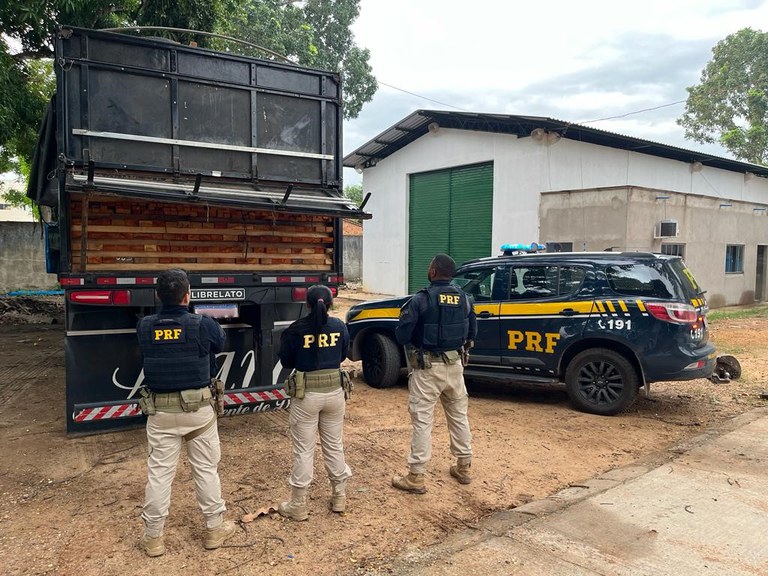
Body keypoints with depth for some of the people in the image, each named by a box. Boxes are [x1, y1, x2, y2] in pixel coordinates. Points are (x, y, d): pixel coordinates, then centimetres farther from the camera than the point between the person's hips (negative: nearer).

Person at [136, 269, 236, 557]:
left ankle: (153, 537, 22)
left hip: (160, 410, 2)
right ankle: (215, 528, 25)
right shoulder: (204, 325, -13)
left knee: (159, 472, 11)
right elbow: (220, 344, 6)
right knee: (206, 469, 12)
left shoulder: (144, 327, -6)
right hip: (198, 408, -2)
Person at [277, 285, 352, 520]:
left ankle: (298, 506, 16)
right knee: (334, 445, 17)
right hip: (334, 392, 3)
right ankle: (339, 497, 28)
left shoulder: (296, 330, -12)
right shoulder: (340, 327, -3)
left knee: (303, 450, 6)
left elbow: (286, 361, -1)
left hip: (306, 395, -3)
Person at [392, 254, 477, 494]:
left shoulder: (421, 299, -15)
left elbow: (401, 334, -13)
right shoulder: (464, 299, 2)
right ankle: (464, 467, 31)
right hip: (454, 365, 5)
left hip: (427, 368, -5)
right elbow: (472, 333, 10)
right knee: (459, 415, 18)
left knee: (422, 421, 0)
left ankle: (416, 477, 6)